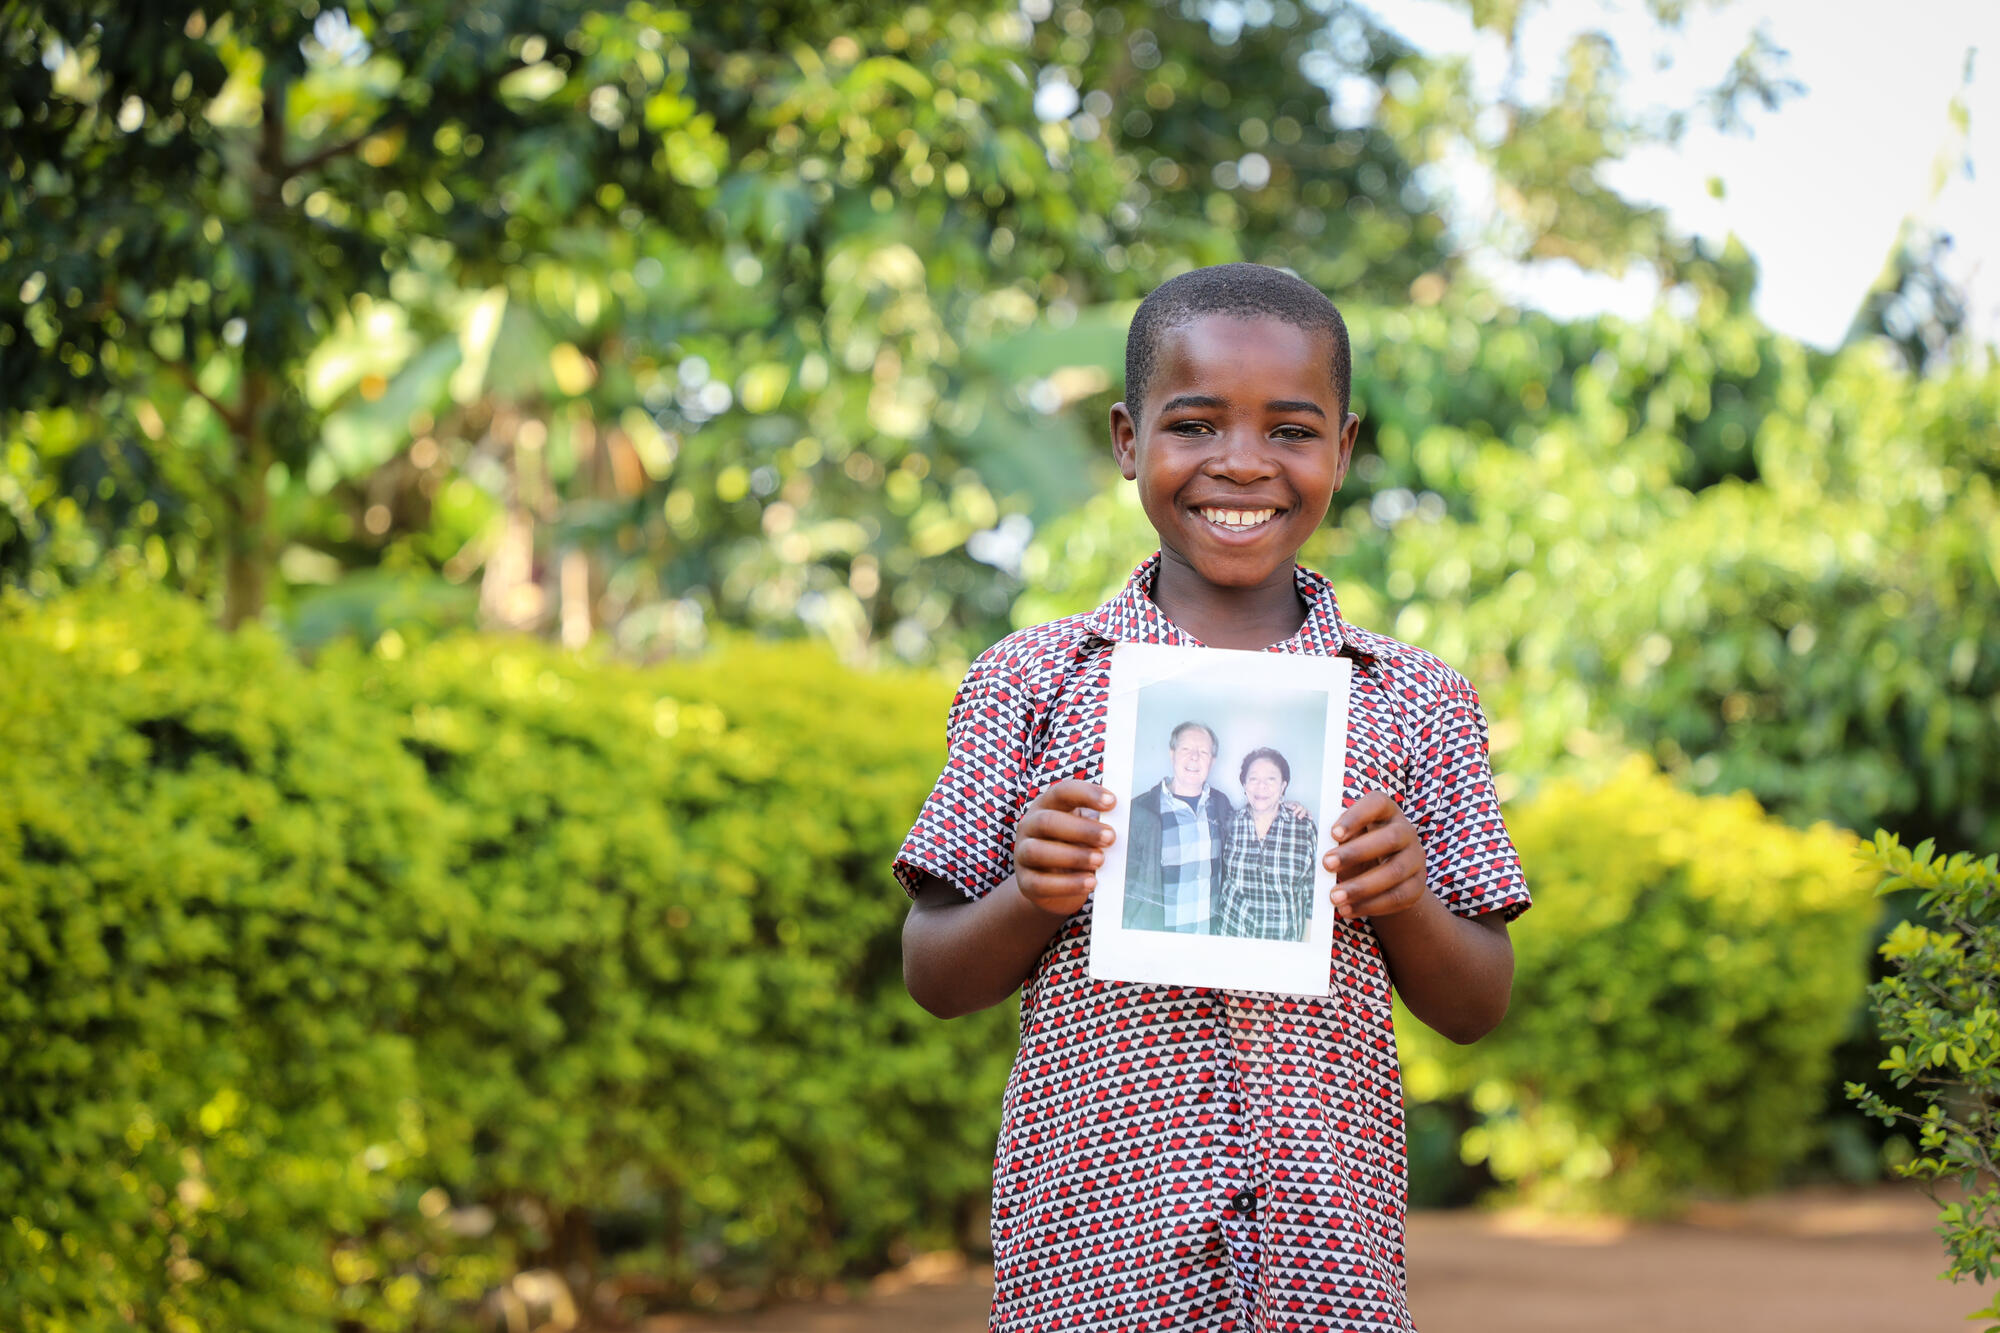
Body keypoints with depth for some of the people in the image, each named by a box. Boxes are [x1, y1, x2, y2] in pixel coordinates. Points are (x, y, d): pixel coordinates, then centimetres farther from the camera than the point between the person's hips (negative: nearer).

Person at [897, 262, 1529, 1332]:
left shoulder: (1413, 700, 8)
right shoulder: (1034, 679, 4)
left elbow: (1477, 1008, 11)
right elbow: (936, 980, 7)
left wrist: (1405, 902, -8)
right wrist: (1032, 901, -12)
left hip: (1329, 1234, 1)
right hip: (1094, 1231, -1)